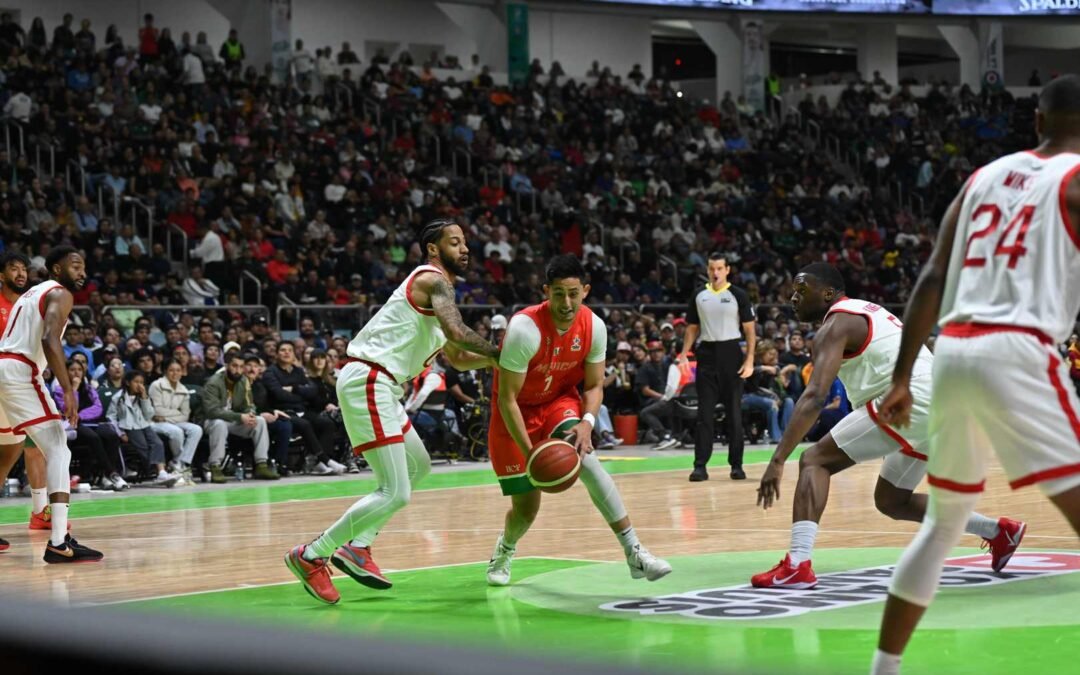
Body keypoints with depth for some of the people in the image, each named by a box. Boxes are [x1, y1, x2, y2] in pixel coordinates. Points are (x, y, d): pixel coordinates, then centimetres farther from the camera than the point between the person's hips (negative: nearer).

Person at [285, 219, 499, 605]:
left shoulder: (432, 288, 24)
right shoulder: (433, 280, -7)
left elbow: (457, 358, 29)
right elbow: (457, 333, -24)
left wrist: (493, 358, 14)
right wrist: (500, 355, -12)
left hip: (378, 385, 11)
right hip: (367, 381, -11)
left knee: (418, 467, 26)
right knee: (395, 493, -14)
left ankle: (358, 546, 20)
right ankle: (311, 556, -7)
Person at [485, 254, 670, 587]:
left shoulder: (594, 327, -16)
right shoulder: (525, 329, -30)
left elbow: (595, 385, -3)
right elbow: (507, 399, -25)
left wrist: (587, 422, -24)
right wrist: (530, 453, -31)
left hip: (560, 401, 3)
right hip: (517, 412, -2)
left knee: (586, 460, -27)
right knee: (525, 509, 2)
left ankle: (634, 553, -27)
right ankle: (504, 550, 39)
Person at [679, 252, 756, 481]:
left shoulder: (738, 295, -1)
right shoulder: (699, 296, 9)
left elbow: (750, 329, -1)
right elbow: (692, 328, 15)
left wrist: (749, 360, -10)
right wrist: (684, 354, 1)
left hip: (731, 354, -2)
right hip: (706, 354, 2)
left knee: (734, 412, 2)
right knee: (704, 413, -1)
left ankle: (736, 465, 9)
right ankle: (700, 465, -2)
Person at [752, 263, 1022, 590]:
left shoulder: (836, 324, -3)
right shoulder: (866, 312, 26)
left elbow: (815, 397, -16)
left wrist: (778, 460, -20)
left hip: (908, 402, -9)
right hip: (942, 410, 9)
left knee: (814, 461, -5)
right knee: (889, 501, 25)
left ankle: (797, 566, -22)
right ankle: (999, 531, 27)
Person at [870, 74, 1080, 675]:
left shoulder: (987, 176, 19)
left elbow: (932, 280, 15)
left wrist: (902, 378, 17)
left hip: (952, 351, 7)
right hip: (1017, 354, -7)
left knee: (943, 522, 22)